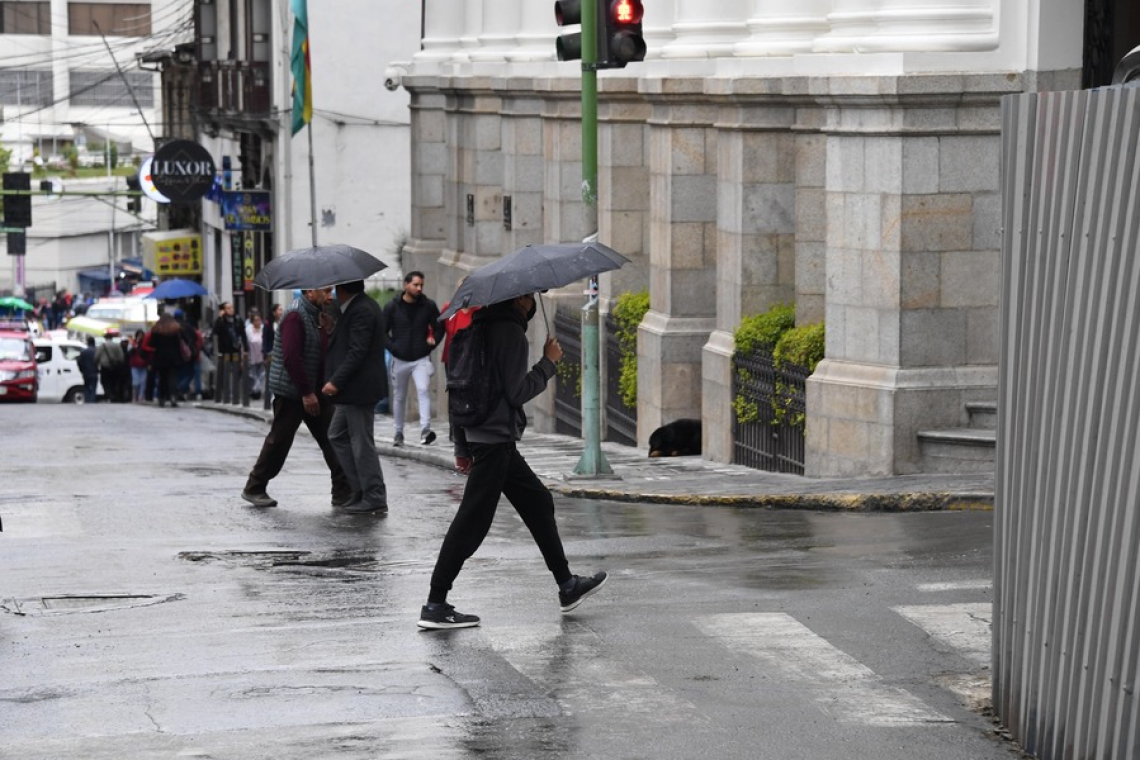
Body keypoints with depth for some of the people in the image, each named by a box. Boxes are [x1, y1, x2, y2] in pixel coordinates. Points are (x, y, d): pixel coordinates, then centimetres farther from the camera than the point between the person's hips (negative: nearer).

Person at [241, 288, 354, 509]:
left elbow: (324, 352, 17)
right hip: (292, 392, -9)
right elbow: (291, 358, -24)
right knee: (279, 441, 1)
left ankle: (343, 493, 1)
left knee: (332, 439, 2)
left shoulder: (316, 315, 13)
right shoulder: (295, 316, -17)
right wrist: (306, 393, -23)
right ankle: (254, 489, 16)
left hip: (314, 391, 9)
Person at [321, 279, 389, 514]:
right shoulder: (365, 306, 14)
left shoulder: (361, 311, -19)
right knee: (337, 435, 16)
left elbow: (357, 352, -24)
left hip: (359, 388, -11)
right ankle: (361, 491, 18)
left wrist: (336, 382, -25)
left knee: (362, 443, -4)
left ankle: (374, 498, 2)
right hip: (353, 389, 11)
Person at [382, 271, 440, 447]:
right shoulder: (392, 306, 0)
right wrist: (392, 347, -7)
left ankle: (425, 430, -28)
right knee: (399, 397, 10)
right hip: (399, 359, 1)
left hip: (421, 359, -1)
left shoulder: (428, 305, 0)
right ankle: (399, 433, 23)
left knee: (424, 390, -22)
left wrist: (432, 344, -4)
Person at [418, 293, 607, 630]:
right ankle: (435, 605, -9)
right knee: (472, 520, -9)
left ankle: (567, 585, 25)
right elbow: (517, 391, -18)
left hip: (480, 434, 10)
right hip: (496, 438, -10)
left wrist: (462, 445, 20)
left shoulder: (482, 326, 14)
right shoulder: (511, 333, -14)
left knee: (538, 502, 18)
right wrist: (548, 363, -5)